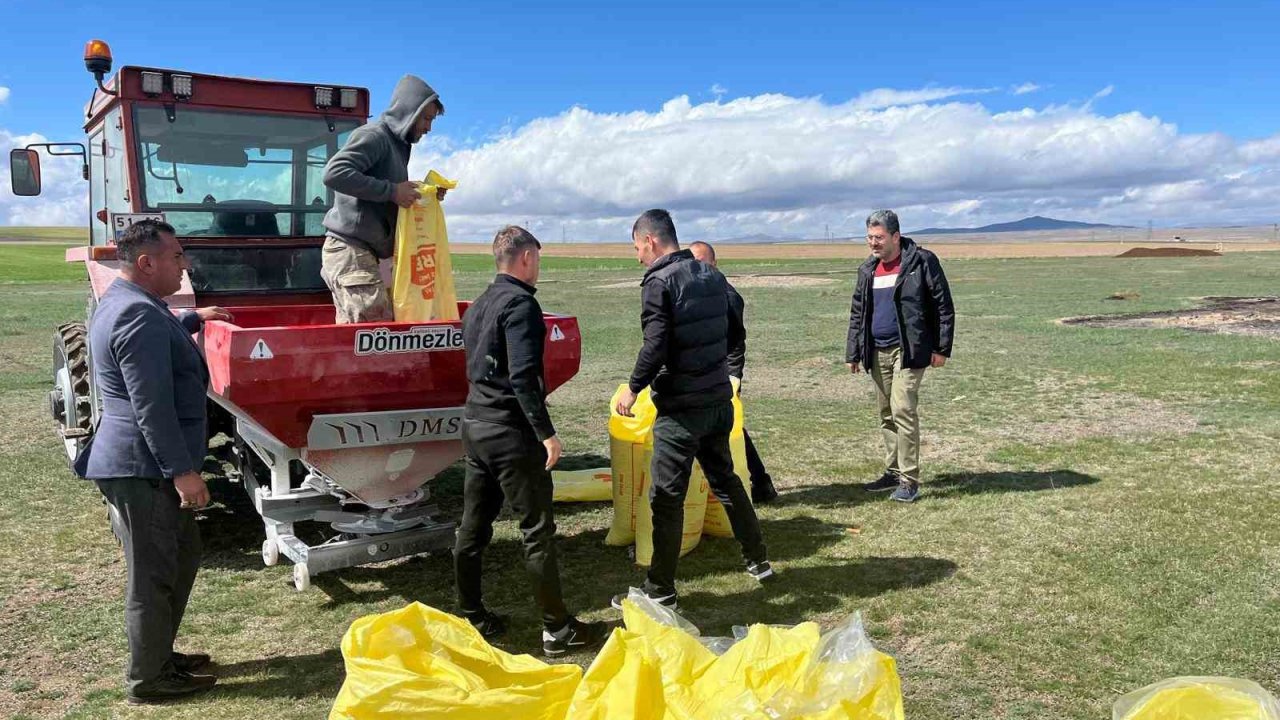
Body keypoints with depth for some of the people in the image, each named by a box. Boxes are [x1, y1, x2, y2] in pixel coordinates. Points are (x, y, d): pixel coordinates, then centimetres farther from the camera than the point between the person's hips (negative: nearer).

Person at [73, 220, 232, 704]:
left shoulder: (123, 303, 14)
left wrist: (194, 319, 38)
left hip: (144, 464, 11)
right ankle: (148, 679, 15)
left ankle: (159, 653, 33)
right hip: (144, 468, -11)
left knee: (183, 555, 20)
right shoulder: (139, 316, -21)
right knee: (154, 575, 1)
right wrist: (182, 470, -24)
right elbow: (152, 407, -26)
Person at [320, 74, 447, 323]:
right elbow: (334, 173, -23)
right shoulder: (373, 135, -8)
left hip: (362, 254, 9)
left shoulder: (398, 144, 20)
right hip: (350, 252, -9)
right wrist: (392, 191, -21)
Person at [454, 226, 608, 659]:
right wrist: (546, 432, -21)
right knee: (537, 531, -2)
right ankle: (558, 630, 6)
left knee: (473, 527, 14)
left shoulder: (479, 305, 14)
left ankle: (471, 618, 24)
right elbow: (523, 376, -23)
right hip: (510, 429, -9)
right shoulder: (520, 303, -14)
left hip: (475, 423, 9)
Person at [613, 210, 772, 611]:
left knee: (667, 497, 1)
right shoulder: (712, 276, 9)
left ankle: (660, 590, 9)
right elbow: (735, 333, 14)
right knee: (724, 478, 23)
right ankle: (758, 561, 33)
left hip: (681, 408, -8)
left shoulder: (658, 282, -14)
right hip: (719, 399, 8)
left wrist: (633, 389, -8)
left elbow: (655, 347, -21)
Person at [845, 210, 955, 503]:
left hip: (908, 351, -6)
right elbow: (857, 313, 16)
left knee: (903, 410, -13)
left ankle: (909, 479, -6)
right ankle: (893, 472, 23)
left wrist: (941, 348, -9)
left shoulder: (921, 262, -7)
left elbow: (944, 306, -6)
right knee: (886, 414, 11)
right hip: (877, 353, 6)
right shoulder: (868, 270, 11)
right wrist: (852, 353, 12)